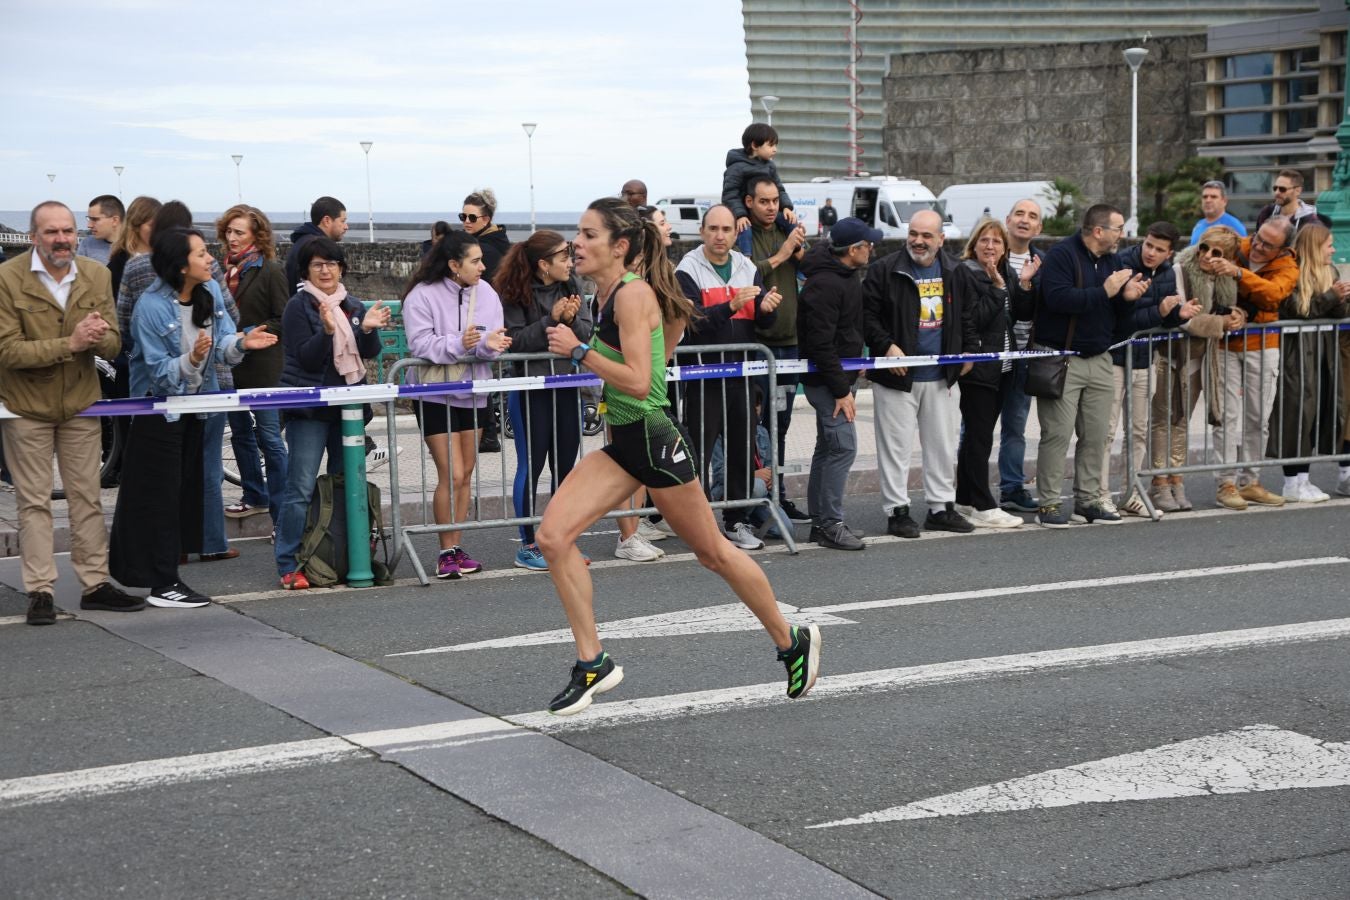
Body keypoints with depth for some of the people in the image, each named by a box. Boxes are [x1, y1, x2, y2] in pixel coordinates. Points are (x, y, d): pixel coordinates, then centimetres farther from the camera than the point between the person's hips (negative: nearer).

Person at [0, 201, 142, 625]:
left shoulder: (96, 275, -1)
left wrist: (97, 336, -25)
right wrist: (69, 343, -26)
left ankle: (95, 583, 18)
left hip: (80, 403, 4)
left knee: (87, 497, 10)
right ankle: (40, 590, 8)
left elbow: (113, 345, -1)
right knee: (34, 501, 3)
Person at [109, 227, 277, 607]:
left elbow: (223, 345, -5)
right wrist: (192, 359, -40)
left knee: (187, 490, 11)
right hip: (159, 409, -7)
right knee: (160, 496, -4)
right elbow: (160, 371, -23)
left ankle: (164, 573, 21)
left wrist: (241, 343, -26)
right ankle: (162, 584, 0)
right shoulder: (151, 306, -24)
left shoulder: (211, 291, -5)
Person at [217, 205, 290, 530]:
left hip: (263, 366, -7)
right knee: (241, 433, 17)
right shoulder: (227, 269, 9)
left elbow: (284, 321, -12)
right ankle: (255, 496, 32)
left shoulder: (271, 271, -9)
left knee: (269, 437, -6)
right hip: (231, 365, 7)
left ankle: (281, 513, -3)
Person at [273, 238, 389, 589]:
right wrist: (326, 330, -27)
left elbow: (371, 353, 4)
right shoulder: (299, 306, -5)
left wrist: (369, 328, -15)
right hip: (309, 408, -6)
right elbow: (306, 359, -12)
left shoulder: (353, 306, 11)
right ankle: (289, 566, -5)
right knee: (301, 488, -9)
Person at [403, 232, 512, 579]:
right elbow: (420, 343, -22)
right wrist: (459, 344, -34)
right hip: (435, 395, -6)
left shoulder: (485, 293, 2)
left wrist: (488, 344, -26)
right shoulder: (422, 295, -13)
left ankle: (456, 548, 20)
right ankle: (446, 552, 3)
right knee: (451, 475, -9)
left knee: (465, 475, 11)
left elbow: (495, 339, -4)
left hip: (473, 393, 6)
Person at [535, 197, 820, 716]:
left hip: (654, 439, -9)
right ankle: (593, 664, 0)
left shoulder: (632, 293, -18)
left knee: (713, 552, 7)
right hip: (622, 442, 9)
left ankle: (793, 643, 28)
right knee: (553, 535, -8)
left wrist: (579, 351, -21)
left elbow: (638, 382, -25)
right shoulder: (608, 293, 8)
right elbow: (676, 315, 25)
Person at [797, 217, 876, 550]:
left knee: (828, 448, 14)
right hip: (826, 380, -11)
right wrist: (841, 390, -22)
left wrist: (851, 373, 19)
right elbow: (820, 344, -24)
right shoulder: (825, 285, -21)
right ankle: (830, 524, -7)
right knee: (843, 447, -12)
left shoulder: (847, 276, 11)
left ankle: (820, 521, 22)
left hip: (839, 375, 11)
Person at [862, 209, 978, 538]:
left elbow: (967, 315, 20)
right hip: (897, 375, -4)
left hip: (943, 376, 4)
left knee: (944, 445, 10)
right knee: (896, 446, -1)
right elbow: (867, 315, -6)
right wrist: (886, 346, -18)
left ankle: (941, 507, 20)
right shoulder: (884, 271, -7)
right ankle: (897, 510, 7)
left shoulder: (956, 272, 9)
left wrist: (969, 349, 7)